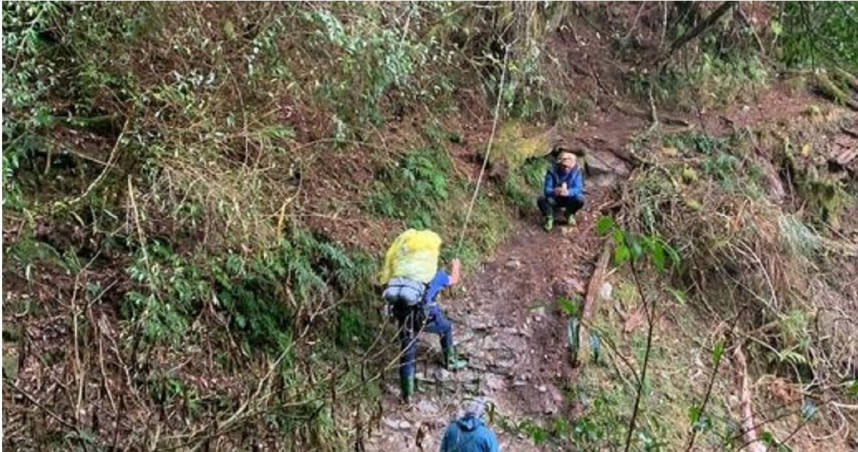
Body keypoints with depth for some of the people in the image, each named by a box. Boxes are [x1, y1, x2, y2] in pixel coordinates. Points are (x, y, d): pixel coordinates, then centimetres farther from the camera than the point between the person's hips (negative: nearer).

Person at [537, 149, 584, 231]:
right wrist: (554, 192, -53)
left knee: (580, 199, -29)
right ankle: (549, 218, 1)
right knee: (541, 200, -31)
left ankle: (569, 214, 5)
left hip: (569, 198, 1)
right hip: (554, 199, -1)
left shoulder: (576, 171, -18)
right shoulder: (552, 171, -21)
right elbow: (547, 190, -27)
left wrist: (568, 192, -47)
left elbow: (578, 188, -24)